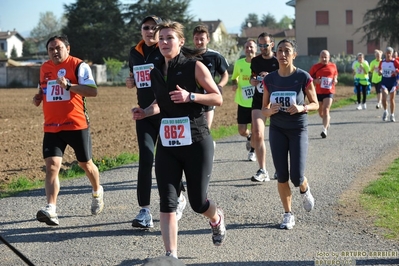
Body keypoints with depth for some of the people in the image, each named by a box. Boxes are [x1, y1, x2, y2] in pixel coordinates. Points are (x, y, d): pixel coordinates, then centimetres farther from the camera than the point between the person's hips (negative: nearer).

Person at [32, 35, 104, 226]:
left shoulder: (79, 66, -7)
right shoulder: (44, 68, 12)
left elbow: (93, 91, -18)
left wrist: (68, 85, -29)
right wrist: (38, 97, 6)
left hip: (77, 125, -4)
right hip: (51, 127, 4)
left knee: (85, 164, 14)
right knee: (51, 166, -12)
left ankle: (97, 193, 43)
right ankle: (51, 209, -21)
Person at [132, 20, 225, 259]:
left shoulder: (195, 67, -7)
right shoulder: (156, 73, 8)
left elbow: (218, 98, -6)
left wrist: (190, 96, -20)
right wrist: (145, 112, 3)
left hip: (196, 142, -4)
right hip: (167, 144, 4)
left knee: (198, 201, 4)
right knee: (167, 201, -6)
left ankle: (217, 218, 40)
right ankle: (171, 255, -1)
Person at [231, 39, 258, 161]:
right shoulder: (239, 63, -1)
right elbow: (234, 77, 15)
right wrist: (234, 84, -7)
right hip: (242, 102, 2)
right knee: (242, 130, 2)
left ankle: (252, 151, 25)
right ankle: (249, 138, 37)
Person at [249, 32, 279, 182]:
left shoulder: (279, 61, -4)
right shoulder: (255, 61, 8)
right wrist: (252, 81, 0)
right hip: (259, 101, 2)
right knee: (257, 135, -12)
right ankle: (262, 171, -10)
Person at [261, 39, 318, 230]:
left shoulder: (303, 77, -9)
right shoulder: (269, 79, 0)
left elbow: (315, 104, 0)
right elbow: (264, 109, 7)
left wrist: (301, 108, -20)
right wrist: (269, 111, -16)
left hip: (298, 130, -2)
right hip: (277, 130, 2)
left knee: (296, 177, -7)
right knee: (282, 176, 2)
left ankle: (305, 191, 29)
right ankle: (288, 214, 16)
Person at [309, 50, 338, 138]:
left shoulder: (333, 66, 4)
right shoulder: (315, 67, -1)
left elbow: (335, 75, 19)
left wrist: (335, 80, -3)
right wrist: (315, 81, -18)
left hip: (329, 92, -2)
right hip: (318, 92, 2)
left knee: (326, 110, -17)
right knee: (320, 112, 14)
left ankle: (324, 130, -18)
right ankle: (327, 120, 47)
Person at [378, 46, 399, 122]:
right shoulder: (382, 62, 4)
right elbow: (380, 69, 17)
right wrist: (380, 72, -4)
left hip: (392, 81, -2)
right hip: (384, 81, 2)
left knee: (392, 99, 6)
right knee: (384, 98, -14)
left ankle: (392, 115, 17)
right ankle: (385, 111, 11)